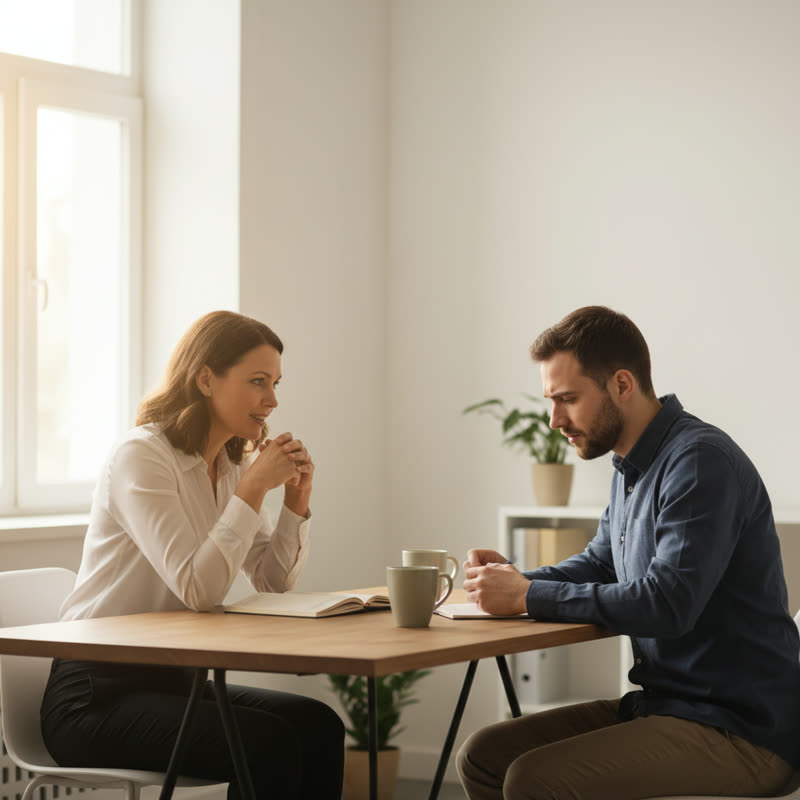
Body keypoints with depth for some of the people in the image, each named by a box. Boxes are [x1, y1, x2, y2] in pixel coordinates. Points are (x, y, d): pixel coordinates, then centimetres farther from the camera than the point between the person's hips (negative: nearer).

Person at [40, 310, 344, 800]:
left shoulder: (230, 466, 11)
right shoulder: (141, 457, -15)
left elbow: (274, 584, 13)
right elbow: (197, 590, -25)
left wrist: (297, 500, -2)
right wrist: (254, 488, -22)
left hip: (172, 682, 8)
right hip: (95, 696, -8)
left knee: (318, 725, -15)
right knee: (269, 742, -26)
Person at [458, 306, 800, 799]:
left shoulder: (701, 462, -18)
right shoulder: (634, 466, 13)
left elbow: (667, 603, -27)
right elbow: (600, 564, 27)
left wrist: (529, 596, -19)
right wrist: (513, 578, 6)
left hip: (739, 729, -10)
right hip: (663, 703, 10)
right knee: (483, 758, 4)